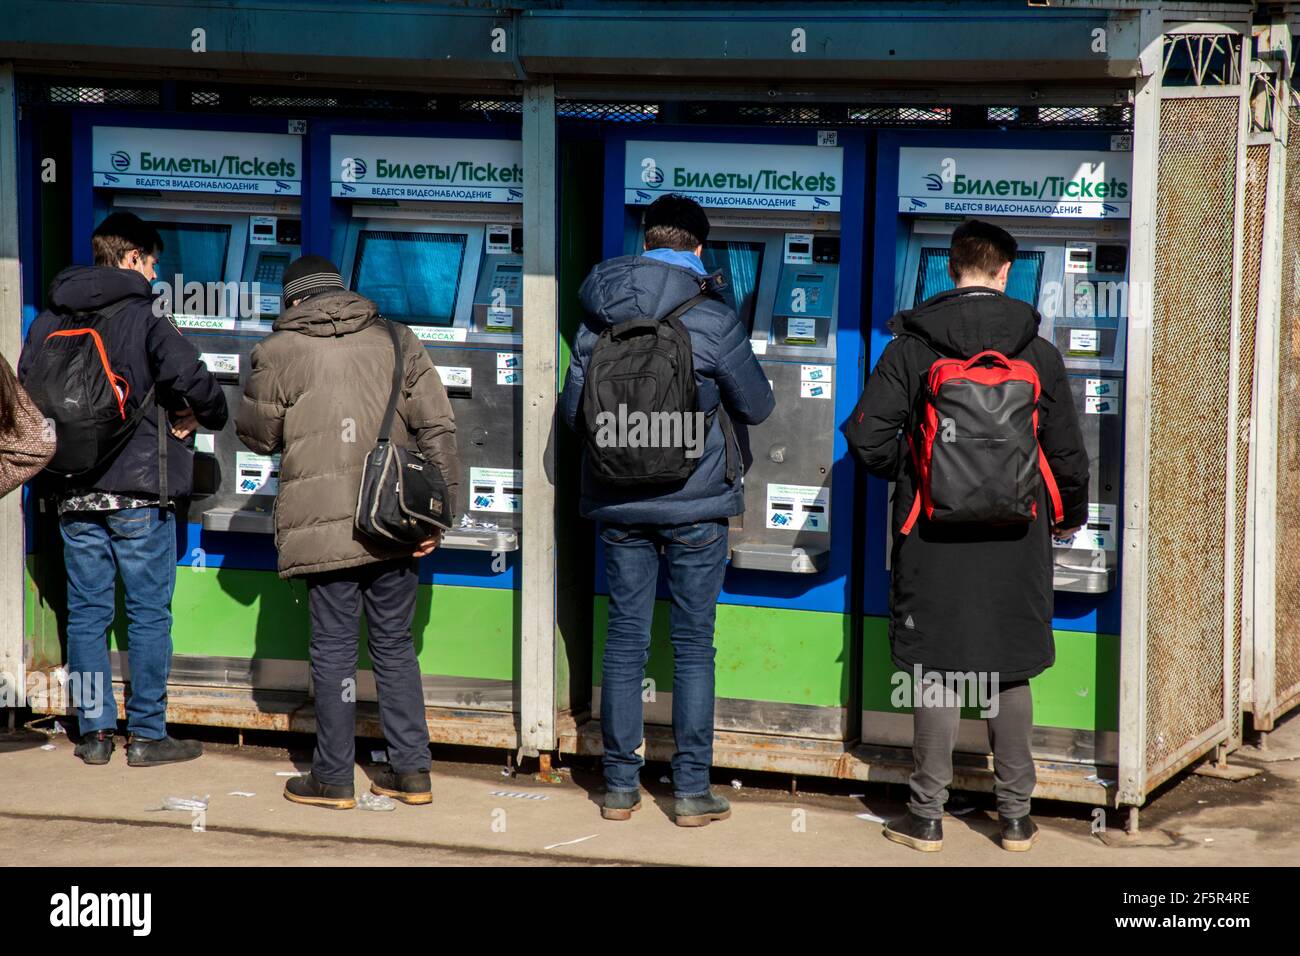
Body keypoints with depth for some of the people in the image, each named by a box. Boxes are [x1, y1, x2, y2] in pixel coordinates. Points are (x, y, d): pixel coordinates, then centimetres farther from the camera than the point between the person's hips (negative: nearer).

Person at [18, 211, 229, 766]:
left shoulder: (49, 320, 7)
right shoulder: (143, 317, -9)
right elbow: (193, 381, -20)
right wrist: (207, 418, 1)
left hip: (74, 493, 5)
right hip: (139, 491, -5)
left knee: (86, 612, 10)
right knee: (148, 614, 3)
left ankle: (94, 732, 12)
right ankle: (146, 735, 6)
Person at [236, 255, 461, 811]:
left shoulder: (279, 353, -2)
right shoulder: (396, 341, 8)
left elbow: (257, 436, 9)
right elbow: (437, 429, 3)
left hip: (325, 528, -3)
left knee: (333, 648, 4)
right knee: (395, 644, 12)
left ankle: (333, 777, 10)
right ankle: (411, 771, 14)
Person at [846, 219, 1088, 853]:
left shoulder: (911, 348, -6)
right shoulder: (1038, 355, -2)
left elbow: (868, 436, -10)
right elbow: (1066, 454, 3)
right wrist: (1070, 514, 22)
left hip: (934, 538, -1)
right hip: (1014, 540, 1)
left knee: (935, 672, 6)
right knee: (1010, 674, 11)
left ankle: (927, 817, 10)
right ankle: (1016, 817, 16)